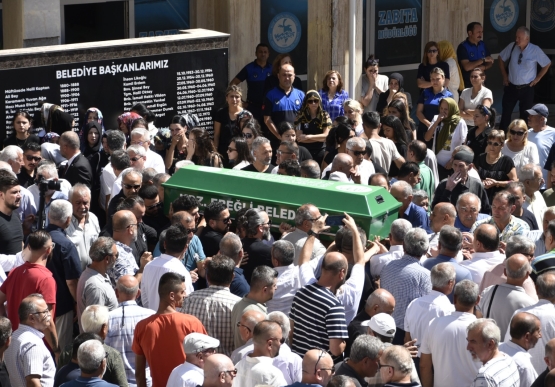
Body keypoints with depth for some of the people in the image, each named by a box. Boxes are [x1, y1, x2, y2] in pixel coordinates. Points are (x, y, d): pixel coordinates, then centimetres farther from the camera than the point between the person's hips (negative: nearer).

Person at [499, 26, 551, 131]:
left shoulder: (535, 50, -14)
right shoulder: (512, 47, -8)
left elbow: (547, 64, 1)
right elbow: (501, 58, 10)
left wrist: (537, 78, 1)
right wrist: (504, 76, 7)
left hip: (527, 88, -2)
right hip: (511, 87, 2)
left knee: (525, 115, 10)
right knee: (506, 112, 4)